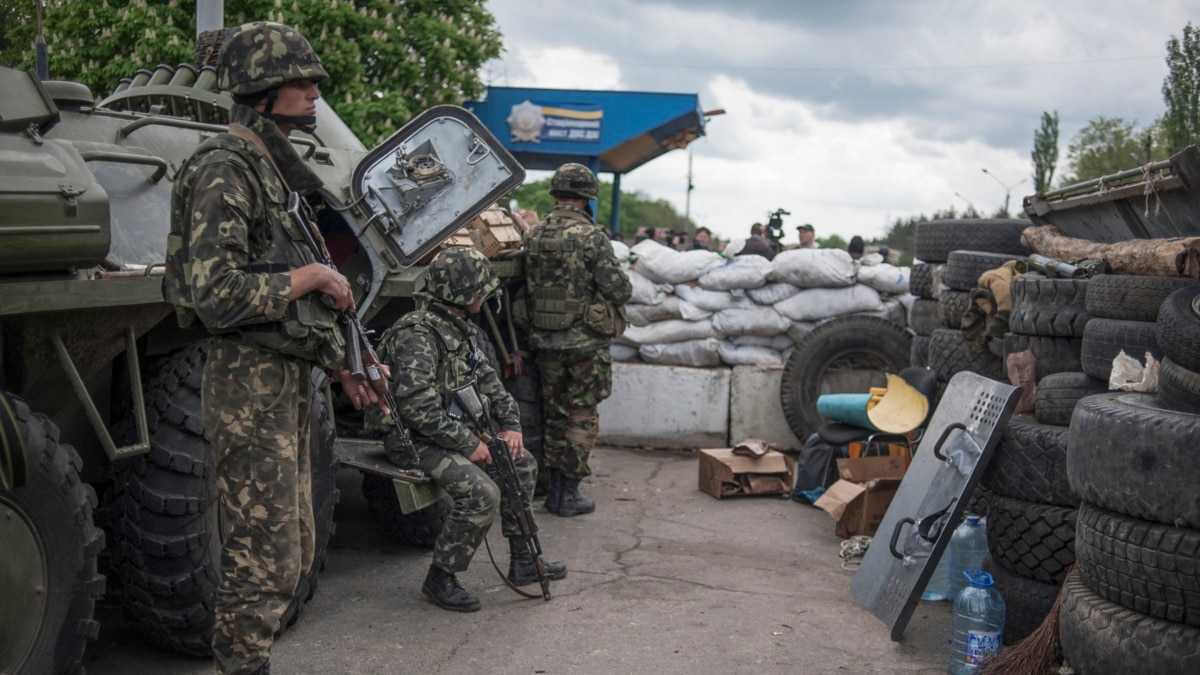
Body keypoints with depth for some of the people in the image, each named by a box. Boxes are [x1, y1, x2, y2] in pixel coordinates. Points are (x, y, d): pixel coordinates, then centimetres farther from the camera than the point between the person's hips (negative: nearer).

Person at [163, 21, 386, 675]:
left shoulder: (270, 169, 16)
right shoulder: (224, 169, -15)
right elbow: (214, 295, -25)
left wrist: (343, 365, 20)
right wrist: (309, 276, -16)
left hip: (287, 378, 10)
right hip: (250, 383, -10)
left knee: (291, 548, 16)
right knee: (264, 556, -4)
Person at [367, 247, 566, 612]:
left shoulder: (461, 328, 8)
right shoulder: (418, 334, -24)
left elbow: (488, 380, 19)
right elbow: (416, 406, -32)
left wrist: (511, 424, 6)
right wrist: (468, 445, -25)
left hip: (456, 430, 10)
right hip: (415, 441, -10)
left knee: (521, 463, 11)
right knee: (481, 493, -26)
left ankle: (522, 561, 20)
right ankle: (441, 578, -8)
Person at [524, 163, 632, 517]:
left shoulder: (534, 236, 3)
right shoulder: (591, 236, -14)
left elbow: (527, 286, 7)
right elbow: (619, 288, -15)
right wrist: (620, 290, 7)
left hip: (546, 340, 5)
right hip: (586, 341, -5)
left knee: (554, 413, 15)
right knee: (582, 417, 4)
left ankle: (555, 489, 20)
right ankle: (569, 493, 7)